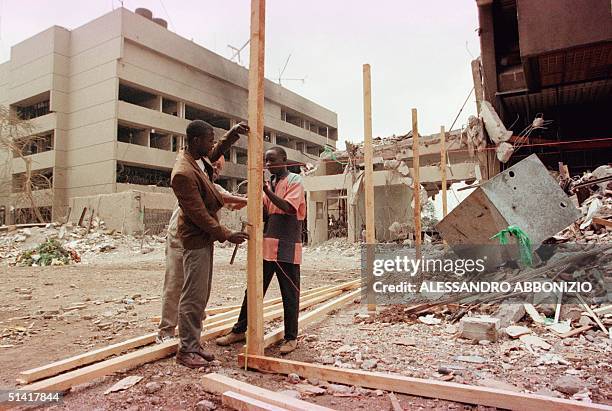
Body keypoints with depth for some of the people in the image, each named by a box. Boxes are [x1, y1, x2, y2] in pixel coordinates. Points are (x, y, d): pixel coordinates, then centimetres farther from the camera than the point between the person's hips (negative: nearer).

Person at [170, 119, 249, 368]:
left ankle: (194, 345, 23)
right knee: (193, 297, -2)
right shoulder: (183, 173, -22)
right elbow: (198, 213, -22)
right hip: (196, 240, -10)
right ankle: (185, 351, 11)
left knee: (201, 297, 14)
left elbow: (216, 152, 26)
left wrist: (234, 133, 8)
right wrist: (226, 235, -16)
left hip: (204, 238, 10)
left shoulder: (197, 159, 6)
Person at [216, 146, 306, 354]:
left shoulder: (295, 180, -2)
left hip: (286, 247, -6)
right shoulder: (269, 183, 16)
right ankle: (240, 330, 23)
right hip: (267, 245, 6)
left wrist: (266, 190, -20)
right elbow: (264, 214, 13)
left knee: (290, 294, 4)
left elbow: (289, 208, -17)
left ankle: (291, 337, 16)